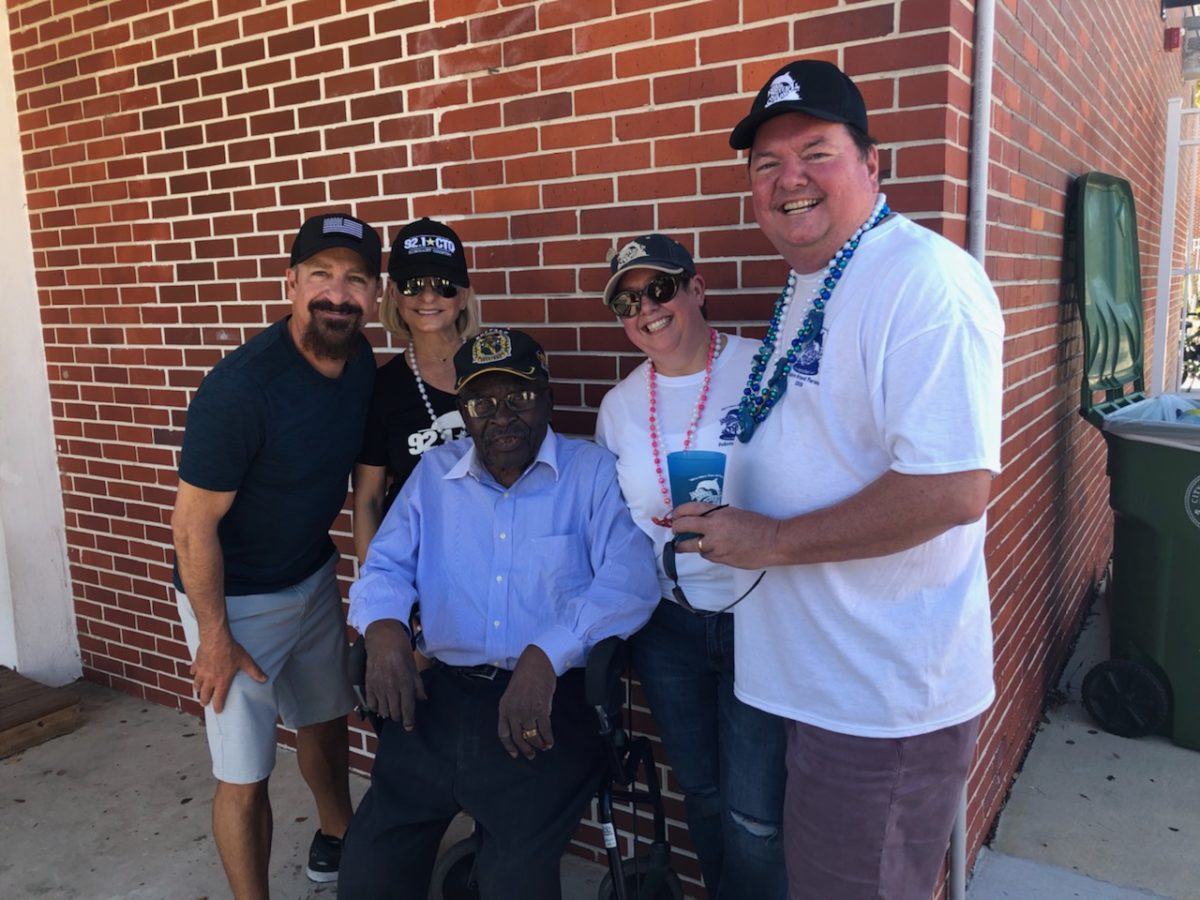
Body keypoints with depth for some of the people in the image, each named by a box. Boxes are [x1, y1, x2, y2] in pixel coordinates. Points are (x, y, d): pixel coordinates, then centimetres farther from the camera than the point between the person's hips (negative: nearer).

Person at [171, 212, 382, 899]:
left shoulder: (360, 360, -9)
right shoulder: (241, 388, -30)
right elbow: (194, 523, -22)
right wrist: (215, 639, -14)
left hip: (315, 577, 7)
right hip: (235, 598, -7)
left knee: (326, 719, 25)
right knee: (246, 776, 2)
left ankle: (337, 838, 50)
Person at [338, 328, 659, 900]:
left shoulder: (592, 473, 0)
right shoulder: (433, 473, 13)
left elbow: (631, 579, -12)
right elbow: (385, 566, 11)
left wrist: (546, 656, -25)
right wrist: (383, 626, -12)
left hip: (547, 704, -3)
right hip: (439, 697, 4)